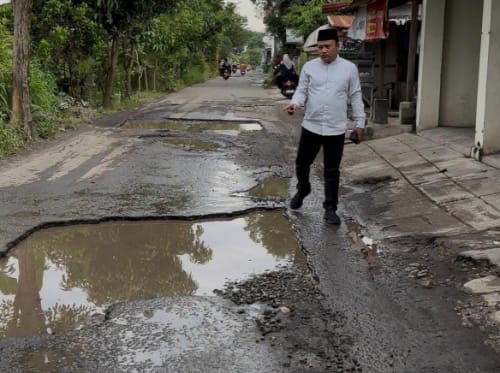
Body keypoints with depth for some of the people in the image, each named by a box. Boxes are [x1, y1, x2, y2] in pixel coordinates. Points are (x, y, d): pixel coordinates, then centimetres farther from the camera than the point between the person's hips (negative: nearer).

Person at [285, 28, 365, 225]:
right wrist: (294, 103, -18)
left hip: (336, 129, -2)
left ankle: (330, 208, 15)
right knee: (302, 163, 14)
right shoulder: (309, 66, 1)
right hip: (310, 126, 2)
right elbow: (302, 90, 4)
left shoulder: (349, 68, -1)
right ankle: (302, 189, 43)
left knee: (332, 171, 5)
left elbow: (355, 97, 4)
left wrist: (359, 122, 6)